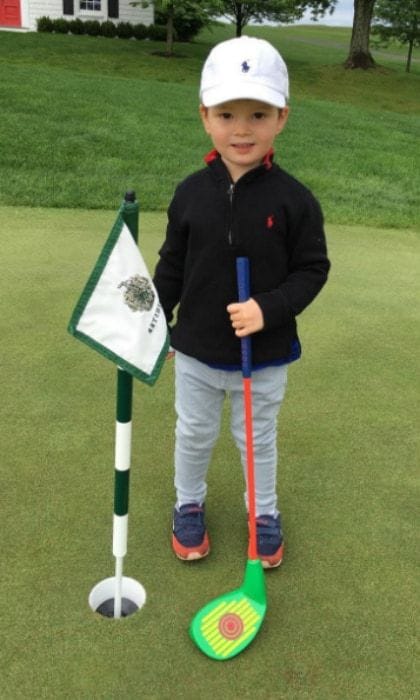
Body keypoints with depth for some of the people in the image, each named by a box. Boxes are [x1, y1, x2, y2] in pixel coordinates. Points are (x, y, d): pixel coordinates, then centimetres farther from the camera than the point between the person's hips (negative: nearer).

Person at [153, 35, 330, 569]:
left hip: (265, 353, -1)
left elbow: (312, 269, -9)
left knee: (258, 436, 18)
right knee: (194, 433, 20)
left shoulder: (293, 199, -15)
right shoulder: (191, 192, -8)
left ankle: (264, 511, 42)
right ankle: (189, 503, 45)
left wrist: (270, 309, -24)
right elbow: (172, 266, 2)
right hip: (196, 350, 2)